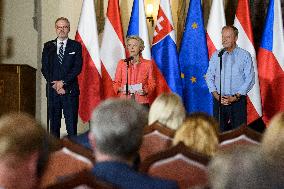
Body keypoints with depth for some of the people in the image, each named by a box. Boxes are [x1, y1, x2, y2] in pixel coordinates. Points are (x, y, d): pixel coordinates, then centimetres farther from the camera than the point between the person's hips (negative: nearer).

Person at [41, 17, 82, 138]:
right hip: (52, 90, 2)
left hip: (70, 89, -2)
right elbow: (44, 68, 5)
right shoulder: (48, 46, 11)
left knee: (71, 122, -4)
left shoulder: (76, 46, 6)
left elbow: (77, 68, -3)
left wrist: (63, 82, -12)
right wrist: (54, 84, -7)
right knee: (54, 122, 3)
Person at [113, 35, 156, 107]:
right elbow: (116, 82, 13)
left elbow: (152, 84, 8)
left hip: (142, 102, -1)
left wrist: (146, 91, -11)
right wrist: (120, 89, -7)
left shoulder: (148, 64, 8)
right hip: (125, 101, 1)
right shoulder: (121, 63, 11)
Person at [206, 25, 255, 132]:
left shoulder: (244, 55, 1)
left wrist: (235, 97, -10)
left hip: (238, 100, -2)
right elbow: (209, 76, 10)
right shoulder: (216, 55, 9)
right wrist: (216, 95, -5)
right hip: (219, 99, 2)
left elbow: (250, 79, -2)